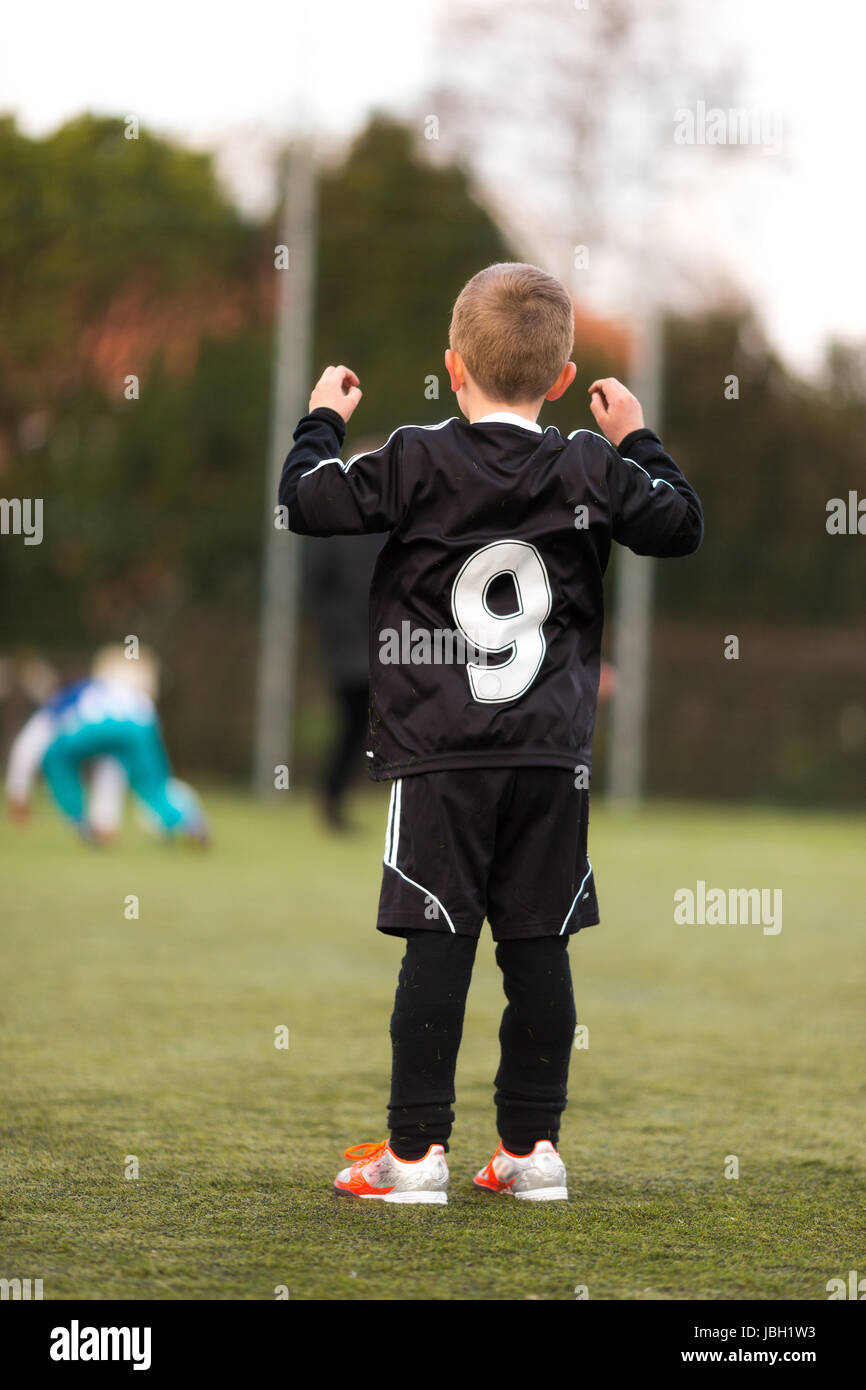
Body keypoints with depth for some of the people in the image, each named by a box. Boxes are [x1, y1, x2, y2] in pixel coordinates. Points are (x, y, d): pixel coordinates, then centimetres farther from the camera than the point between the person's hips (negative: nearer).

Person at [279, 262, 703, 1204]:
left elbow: (305, 503, 0)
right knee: (538, 945, 6)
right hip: (552, 752, 2)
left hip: (441, 752, -2)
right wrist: (637, 442, 29)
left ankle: (416, 1150, -2)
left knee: (437, 944, -3)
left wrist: (323, 420, 17)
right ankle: (533, 1145, 9)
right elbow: (681, 527, 15)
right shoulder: (593, 471, 2)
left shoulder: (414, 464, -6)